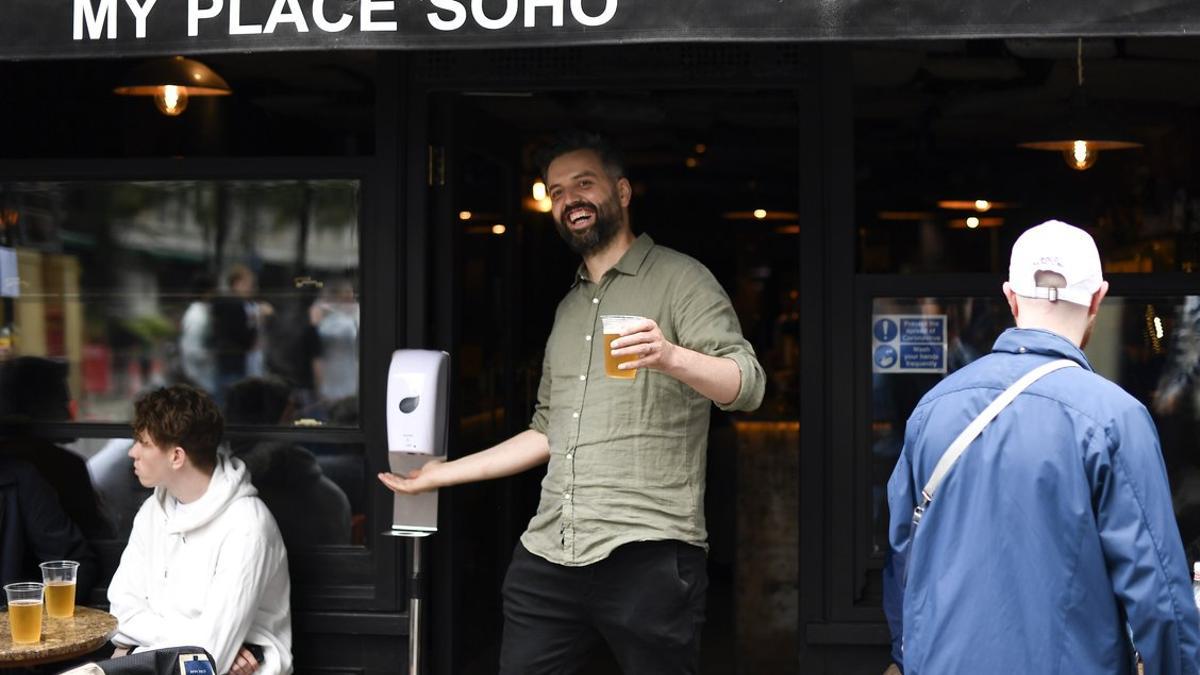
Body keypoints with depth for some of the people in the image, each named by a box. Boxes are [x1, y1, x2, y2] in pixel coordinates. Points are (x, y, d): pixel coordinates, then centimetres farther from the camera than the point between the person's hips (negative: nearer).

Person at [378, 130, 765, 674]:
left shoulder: (679, 279, 1)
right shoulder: (568, 307, 23)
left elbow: (747, 386, -11)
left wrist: (671, 358, -31)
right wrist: (443, 474, 24)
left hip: (646, 553, -6)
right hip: (547, 554, 6)